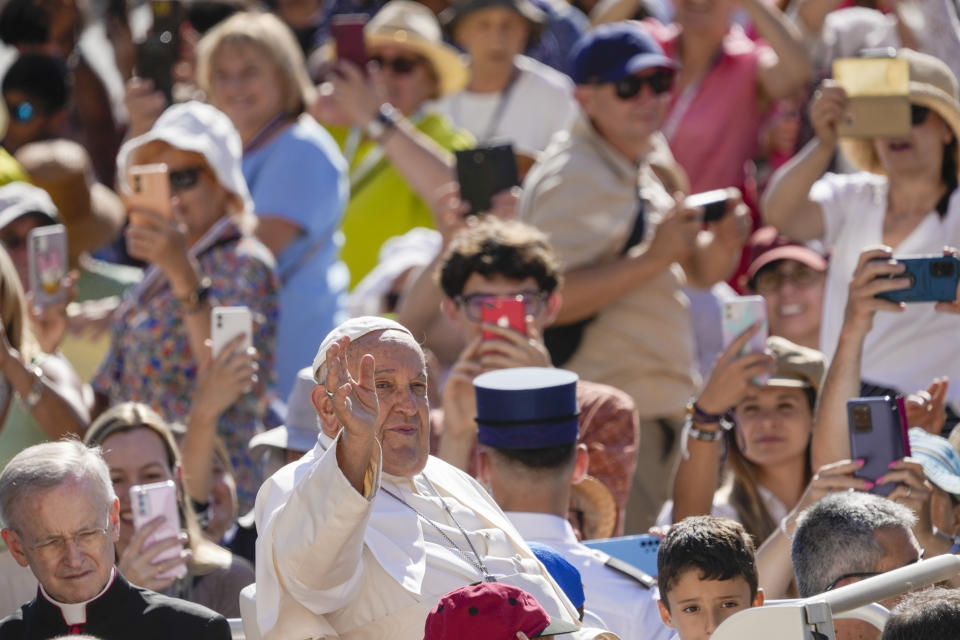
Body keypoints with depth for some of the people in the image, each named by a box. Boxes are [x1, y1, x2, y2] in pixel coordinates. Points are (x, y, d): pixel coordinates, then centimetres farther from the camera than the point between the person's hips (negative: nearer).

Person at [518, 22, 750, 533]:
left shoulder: (642, 166, 17)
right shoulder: (573, 180, -13)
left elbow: (699, 271, 23)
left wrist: (724, 242, 0)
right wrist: (652, 258, -24)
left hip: (658, 411, 10)